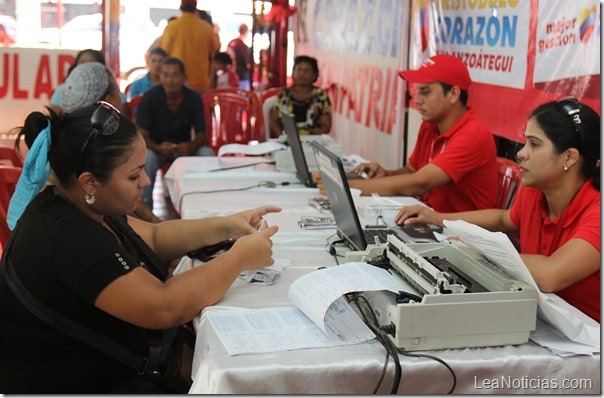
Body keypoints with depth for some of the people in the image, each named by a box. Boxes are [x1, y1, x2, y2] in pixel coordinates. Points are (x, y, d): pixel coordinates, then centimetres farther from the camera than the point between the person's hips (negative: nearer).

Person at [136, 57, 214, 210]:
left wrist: (190, 147, -33)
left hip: (184, 147, 2)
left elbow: (201, 135, -7)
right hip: (157, 147, -2)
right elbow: (142, 135, -16)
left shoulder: (194, 99, -8)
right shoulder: (149, 97, -14)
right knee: (146, 157, -36)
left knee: (208, 154, -26)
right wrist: (159, 148, -39)